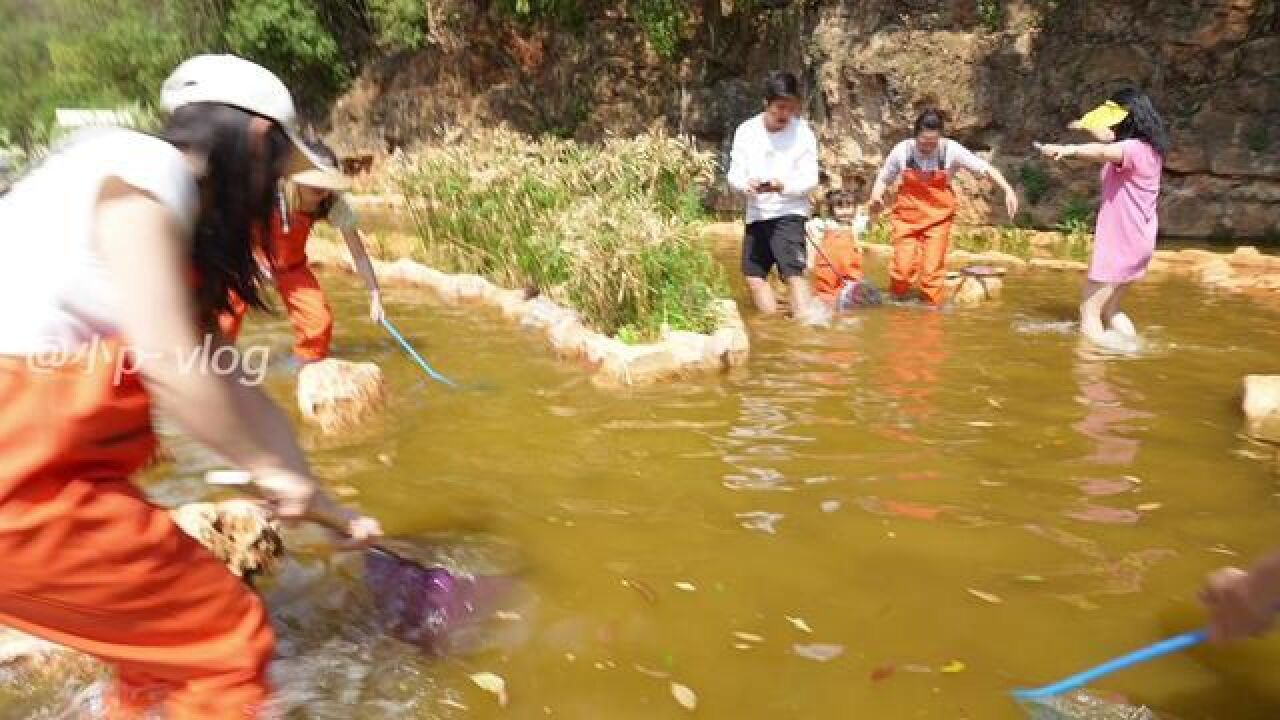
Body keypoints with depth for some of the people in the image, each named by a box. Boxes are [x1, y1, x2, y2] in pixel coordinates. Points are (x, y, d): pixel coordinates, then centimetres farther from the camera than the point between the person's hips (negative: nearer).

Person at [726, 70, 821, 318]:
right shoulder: (746, 131, -2)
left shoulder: (802, 132, -10)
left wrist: (783, 186, -29)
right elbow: (734, 174, -1)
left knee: (793, 272, -18)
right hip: (757, 213, 5)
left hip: (789, 212, -5)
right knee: (754, 275, 10)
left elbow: (810, 179, -10)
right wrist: (746, 184, -24)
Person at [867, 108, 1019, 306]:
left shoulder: (951, 150, -12)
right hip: (907, 214, 0)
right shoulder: (902, 150, -11)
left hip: (938, 216, 0)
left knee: (933, 269, -5)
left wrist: (1008, 190, -18)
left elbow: (986, 169, -9)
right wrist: (876, 198, -17)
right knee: (903, 265, -10)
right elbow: (883, 178, 3)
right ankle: (895, 302, 15)